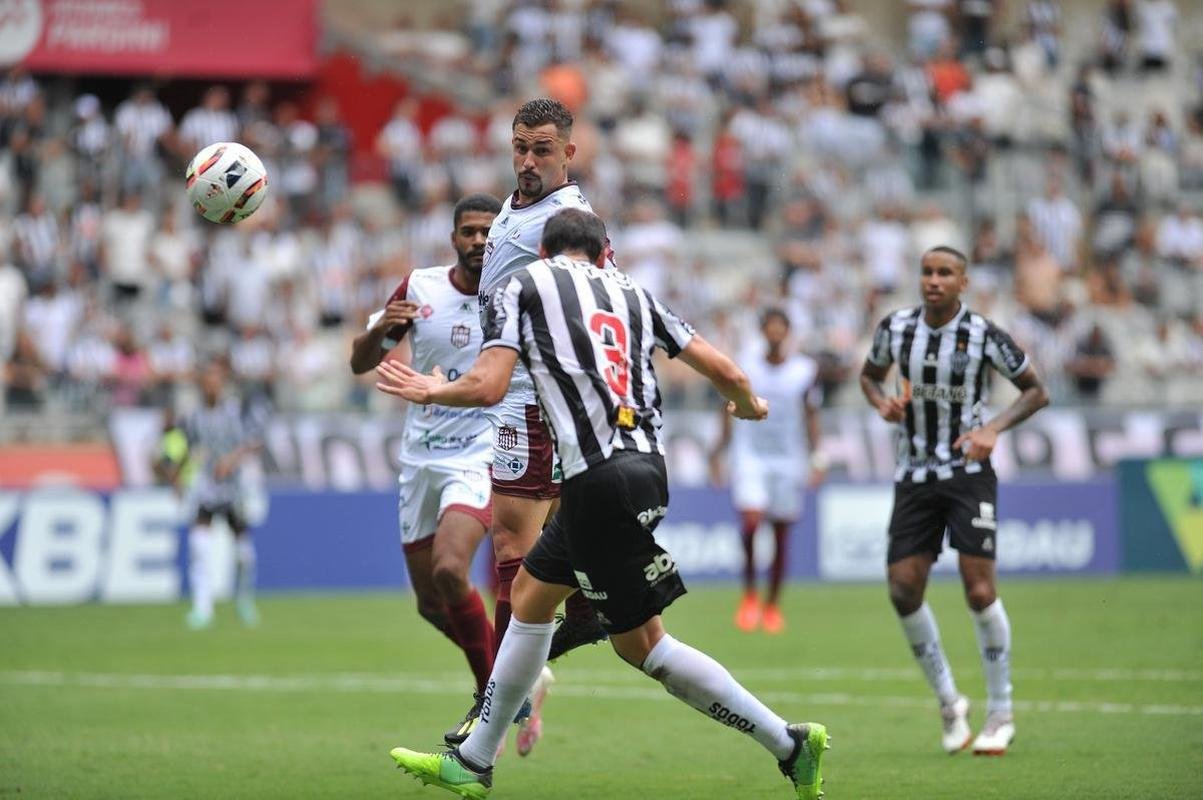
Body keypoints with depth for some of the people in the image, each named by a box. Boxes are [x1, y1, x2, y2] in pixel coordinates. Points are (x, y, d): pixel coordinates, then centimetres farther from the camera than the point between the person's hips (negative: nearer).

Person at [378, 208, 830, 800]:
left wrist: (432, 391, 13)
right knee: (531, 589, 21)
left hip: (601, 480, -7)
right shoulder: (630, 290, 16)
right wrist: (748, 406, 35)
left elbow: (487, 386, -8)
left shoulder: (522, 286, 4)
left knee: (639, 641, 1)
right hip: (646, 462, 7)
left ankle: (788, 744, 0)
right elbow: (724, 371, 12)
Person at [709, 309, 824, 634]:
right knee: (751, 520, -20)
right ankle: (749, 595, -4)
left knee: (781, 534, 4)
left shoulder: (805, 370, 3)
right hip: (750, 457, -1)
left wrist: (816, 457, 2)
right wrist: (718, 452, 7)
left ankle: (772, 605, 18)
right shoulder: (745, 367, 0)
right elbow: (731, 412, 9)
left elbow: (811, 415, 9)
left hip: (789, 460, 1)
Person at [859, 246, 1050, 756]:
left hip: (968, 472, -3)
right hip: (913, 478, 4)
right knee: (903, 591, -6)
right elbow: (869, 375, 20)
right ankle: (948, 703, 13)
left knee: (979, 589, -11)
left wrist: (994, 429, -14)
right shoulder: (895, 328, 1)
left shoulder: (982, 335, -9)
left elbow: (1036, 391, 1)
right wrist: (881, 403, -3)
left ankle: (1000, 715, 3)